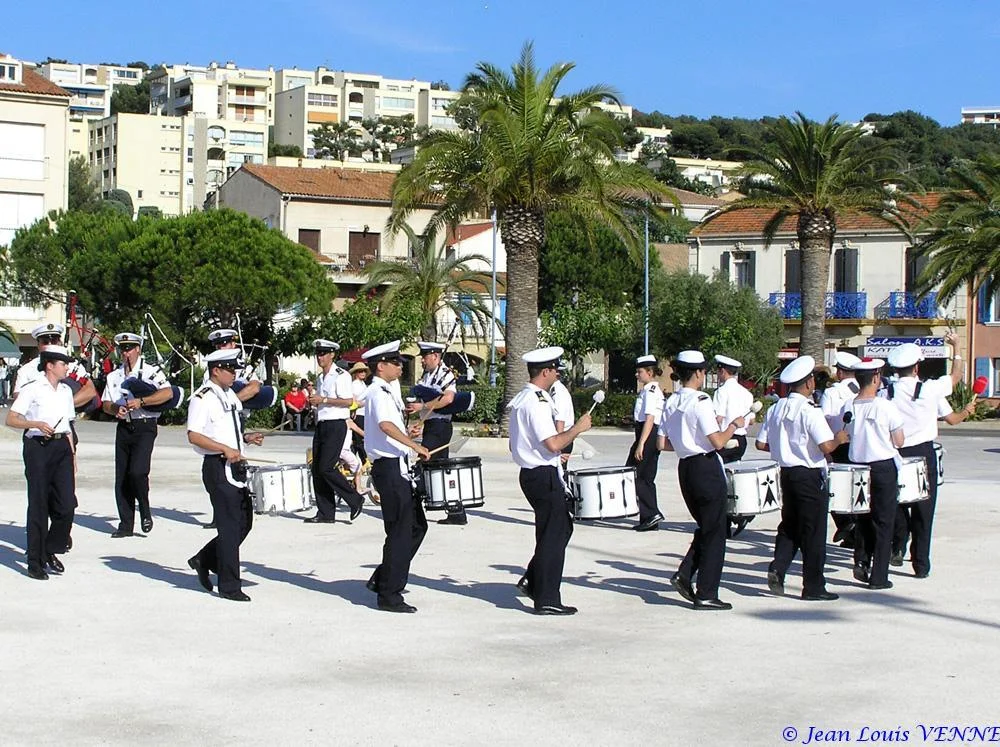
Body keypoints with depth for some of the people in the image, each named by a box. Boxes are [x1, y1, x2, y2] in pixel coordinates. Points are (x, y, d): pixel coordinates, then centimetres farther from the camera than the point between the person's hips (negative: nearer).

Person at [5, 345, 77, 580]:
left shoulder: (66, 391, 15)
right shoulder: (32, 390, -2)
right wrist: (36, 424, -20)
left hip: (61, 447, 5)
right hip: (38, 446, -5)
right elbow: (11, 419, -6)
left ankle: (51, 552, 17)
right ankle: (35, 562, 7)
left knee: (67, 503, -2)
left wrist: (72, 459, 16)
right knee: (38, 506, -2)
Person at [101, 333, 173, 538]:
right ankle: (126, 524, 11)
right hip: (123, 427, 6)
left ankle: (145, 512, 3)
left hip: (144, 427, -6)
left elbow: (167, 393, -16)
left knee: (137, 471, -21)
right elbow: (105, 404, 15)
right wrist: (116, 409, -8)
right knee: (121, 477, 5)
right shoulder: (114, 376, 15)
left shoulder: (151, 371, -2)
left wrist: (140, 401, -22)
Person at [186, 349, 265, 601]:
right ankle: (229, 586, 4)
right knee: (230, 526, -5)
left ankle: (204, 560, 27)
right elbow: (194, 436, -19)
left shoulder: (230, 395, 15)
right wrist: (226, 449, -24)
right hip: (217, 467, -9)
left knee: (245, 521, 12)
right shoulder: (203, 398, -12)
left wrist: (246, 438, 8)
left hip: (235, 466, 9)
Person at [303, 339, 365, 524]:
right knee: (317, 469, 4)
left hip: (336, 425, -9)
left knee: (326, 467, -15)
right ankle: (325, 513, 9)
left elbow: (348, 401, -16)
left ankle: (355, 500, -1)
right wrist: (314, 402, 7)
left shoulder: (341, 375, -8)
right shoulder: (320, 378, 18)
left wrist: (323, 400, -17)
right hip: (321, 425, 9)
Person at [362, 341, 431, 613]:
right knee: (400, 531, -6)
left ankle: (382, 579, 21)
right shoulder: (377, 393, -14)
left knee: (417, 525, 14)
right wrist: (415, 446, -35)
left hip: (397, 467, 10)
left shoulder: (387, 391, 17)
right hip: (389, 468, -10)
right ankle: (389, 595, 1)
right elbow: (385, 425, -32)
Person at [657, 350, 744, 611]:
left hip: (685, 469, 7)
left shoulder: (670, 403, 7)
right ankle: (706, 595, 4)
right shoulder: (700, 402, -16)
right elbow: (718, 442, -20)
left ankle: (684, 574, 6)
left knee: (705, 526, 21)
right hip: (707, 468, -7)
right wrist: (734, 425, -3)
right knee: (714, 532, 2)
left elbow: (662, 444, 10)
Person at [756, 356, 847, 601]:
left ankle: (777, 568, 0)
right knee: (813, 531, 3)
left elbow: (761, 444, 6)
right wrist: (839, 439, -4)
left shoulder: (776, 409, 3)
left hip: (787, 473, 6)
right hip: (810, 476, -6)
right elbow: (826, 447, -24)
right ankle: (814, 587, 9)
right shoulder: (810, 410, -17)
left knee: (789, 525, 19)